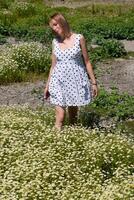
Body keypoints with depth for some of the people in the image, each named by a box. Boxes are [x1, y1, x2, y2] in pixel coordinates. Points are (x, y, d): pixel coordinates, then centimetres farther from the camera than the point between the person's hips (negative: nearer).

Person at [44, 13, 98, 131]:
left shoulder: (79, 38, -4)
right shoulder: (55, 42, 4)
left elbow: (87, 62, 0)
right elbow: (53, 65, 12)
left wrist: (94, 82, 0)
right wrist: (48, 85, 15)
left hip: (76, 81, -1)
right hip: (59, 82, 2)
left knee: (73, 116, 7)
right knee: (60, 116, -7)